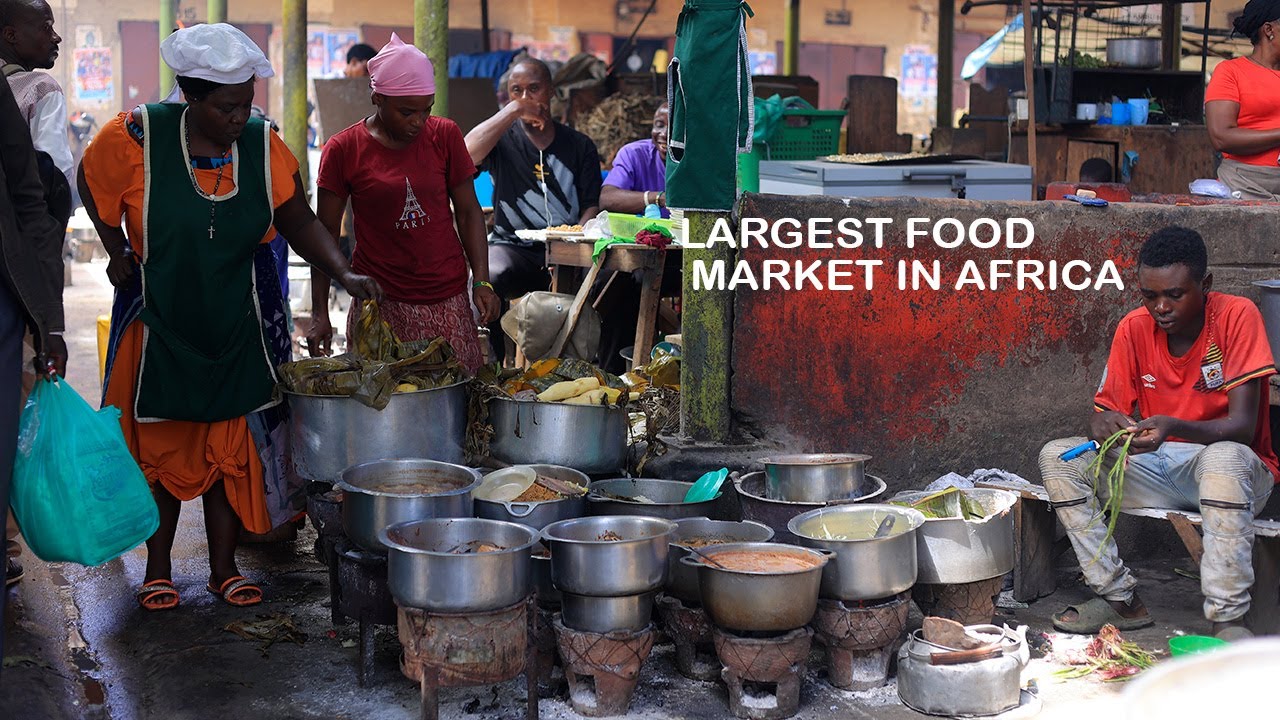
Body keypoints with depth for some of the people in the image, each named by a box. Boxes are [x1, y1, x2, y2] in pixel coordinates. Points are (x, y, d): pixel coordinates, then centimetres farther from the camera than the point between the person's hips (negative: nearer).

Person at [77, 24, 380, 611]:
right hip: (159, 321, -2)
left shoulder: (263, 146, -8)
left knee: (232, 448, 6)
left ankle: (224, 569, 19)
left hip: (239, 325, 2)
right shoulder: (138, 138, -15)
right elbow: (92, 182, 5)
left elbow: (299, 222, -2)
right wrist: (118, 253, 3)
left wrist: (346, 275, -16)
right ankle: (158, 570, 24)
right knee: (161, 447, 8)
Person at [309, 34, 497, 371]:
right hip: (379, 304, -1)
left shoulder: (445, 135, 4)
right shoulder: (343, 149, -2)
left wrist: (482, 281, -3)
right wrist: (319, 313, -5)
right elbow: (326, 233, 1)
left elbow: (468, 211, 8)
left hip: (447, 300, 2)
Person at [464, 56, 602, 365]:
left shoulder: (579, 145, 14)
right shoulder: (503, 138, 10)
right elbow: (466, 155, -13)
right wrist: (512, 111, -10)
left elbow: (592, 206, 7)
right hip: (513, 247, -1)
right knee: (486, 279, -36)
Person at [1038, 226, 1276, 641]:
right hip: (1158, 468, 5)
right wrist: (1104, 426, -28)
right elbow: (1105, 411, -1)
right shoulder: (1134, 329, -3)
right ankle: (1120, 598, -10)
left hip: (1236, 467, -5)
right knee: (1057, 457, -14)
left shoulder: (1237, 316, -15)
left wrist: (1174, 428, -41)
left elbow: (1242, 425, -22)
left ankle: (1227, 619, -32)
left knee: (1224, 457, -40)